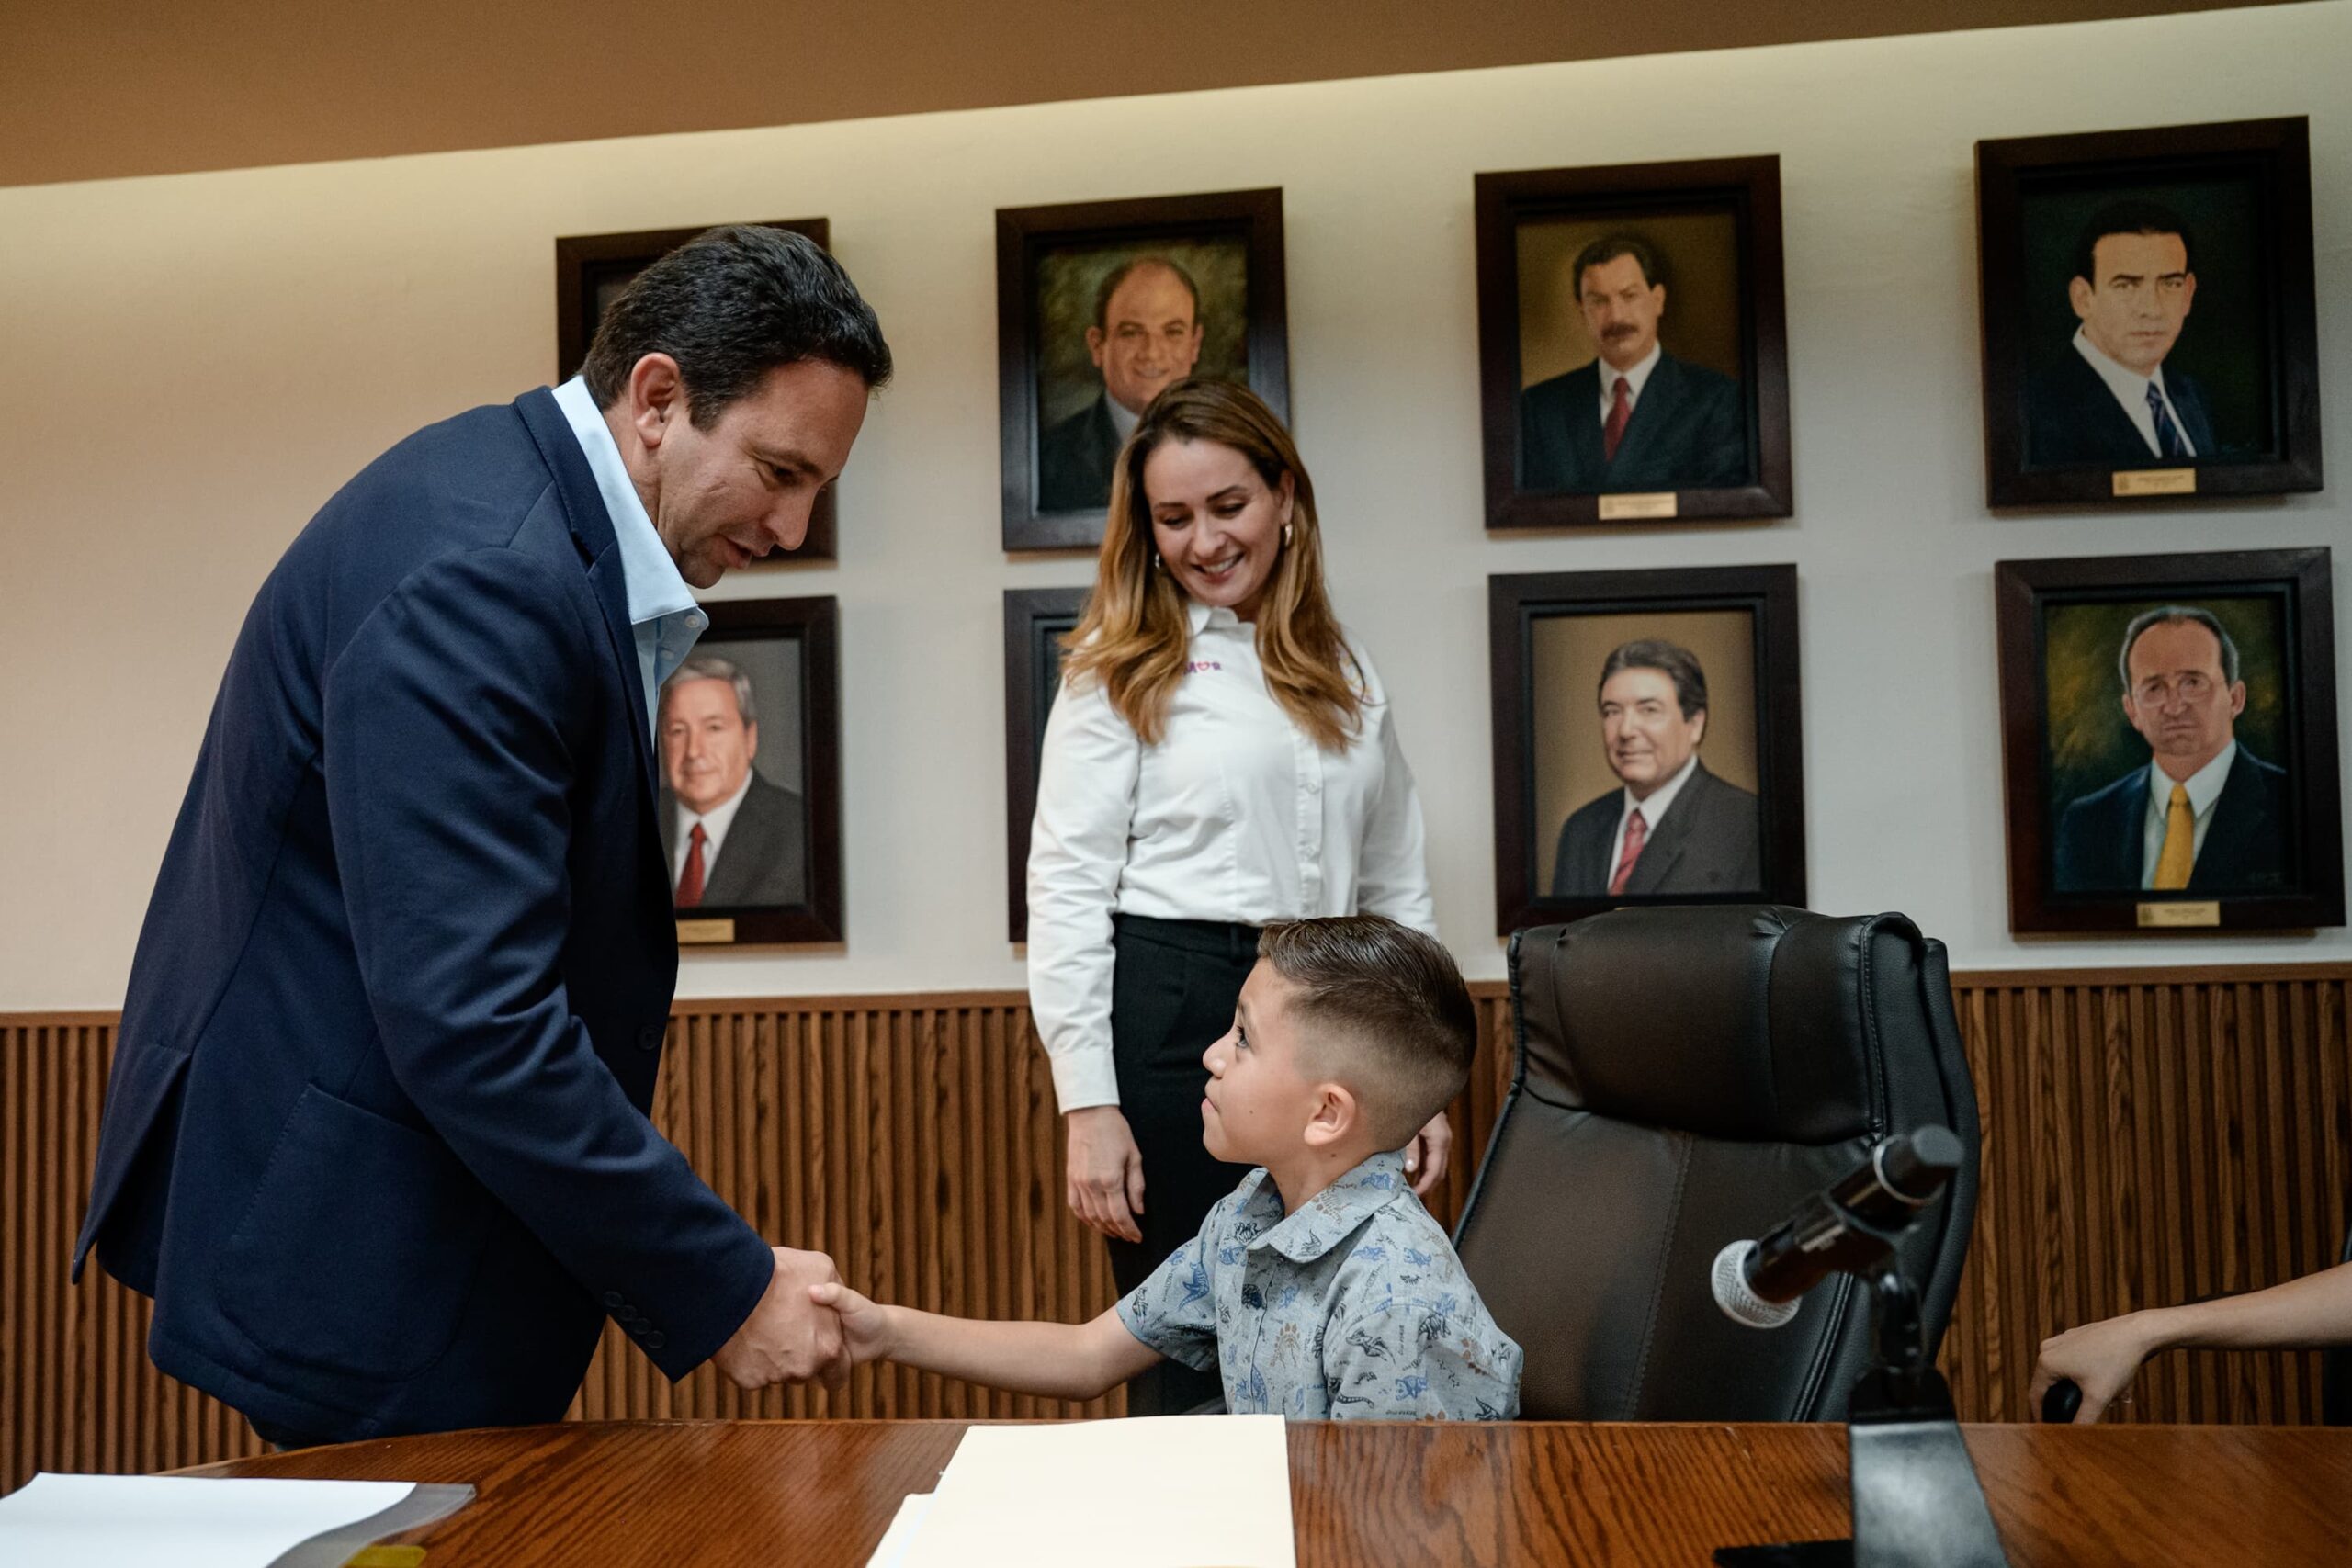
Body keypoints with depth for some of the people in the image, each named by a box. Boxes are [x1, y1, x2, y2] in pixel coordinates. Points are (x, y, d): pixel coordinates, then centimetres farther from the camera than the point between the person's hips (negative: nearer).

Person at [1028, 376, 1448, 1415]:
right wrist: (1089, 1107, -11)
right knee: (1188, 1361, 4)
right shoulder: (1120, 671, 1)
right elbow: (1065, 890, -5)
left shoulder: (1348, 675, 14)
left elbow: (1396, 890, 15)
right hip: (1170, 1020, -4)